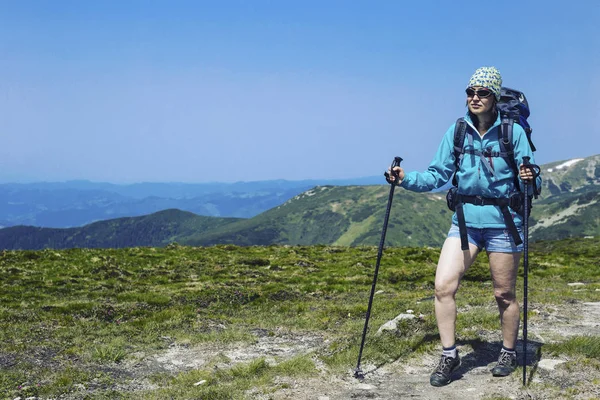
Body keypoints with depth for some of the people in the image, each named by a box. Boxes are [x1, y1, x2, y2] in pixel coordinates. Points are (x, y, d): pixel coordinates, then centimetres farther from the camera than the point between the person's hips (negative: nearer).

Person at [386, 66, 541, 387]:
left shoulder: (513, 132, -6)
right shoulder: (456, 132, 1)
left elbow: (532, 182, -4)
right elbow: (437, 175, 5)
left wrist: (529, 179, -26)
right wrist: (405, 179, -8)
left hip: (502, 222, -2)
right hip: (465, 221, 3)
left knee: (504, 294, 9)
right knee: (443, 286, -9)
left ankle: (509, 352, 31)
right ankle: (449, 355, 6)